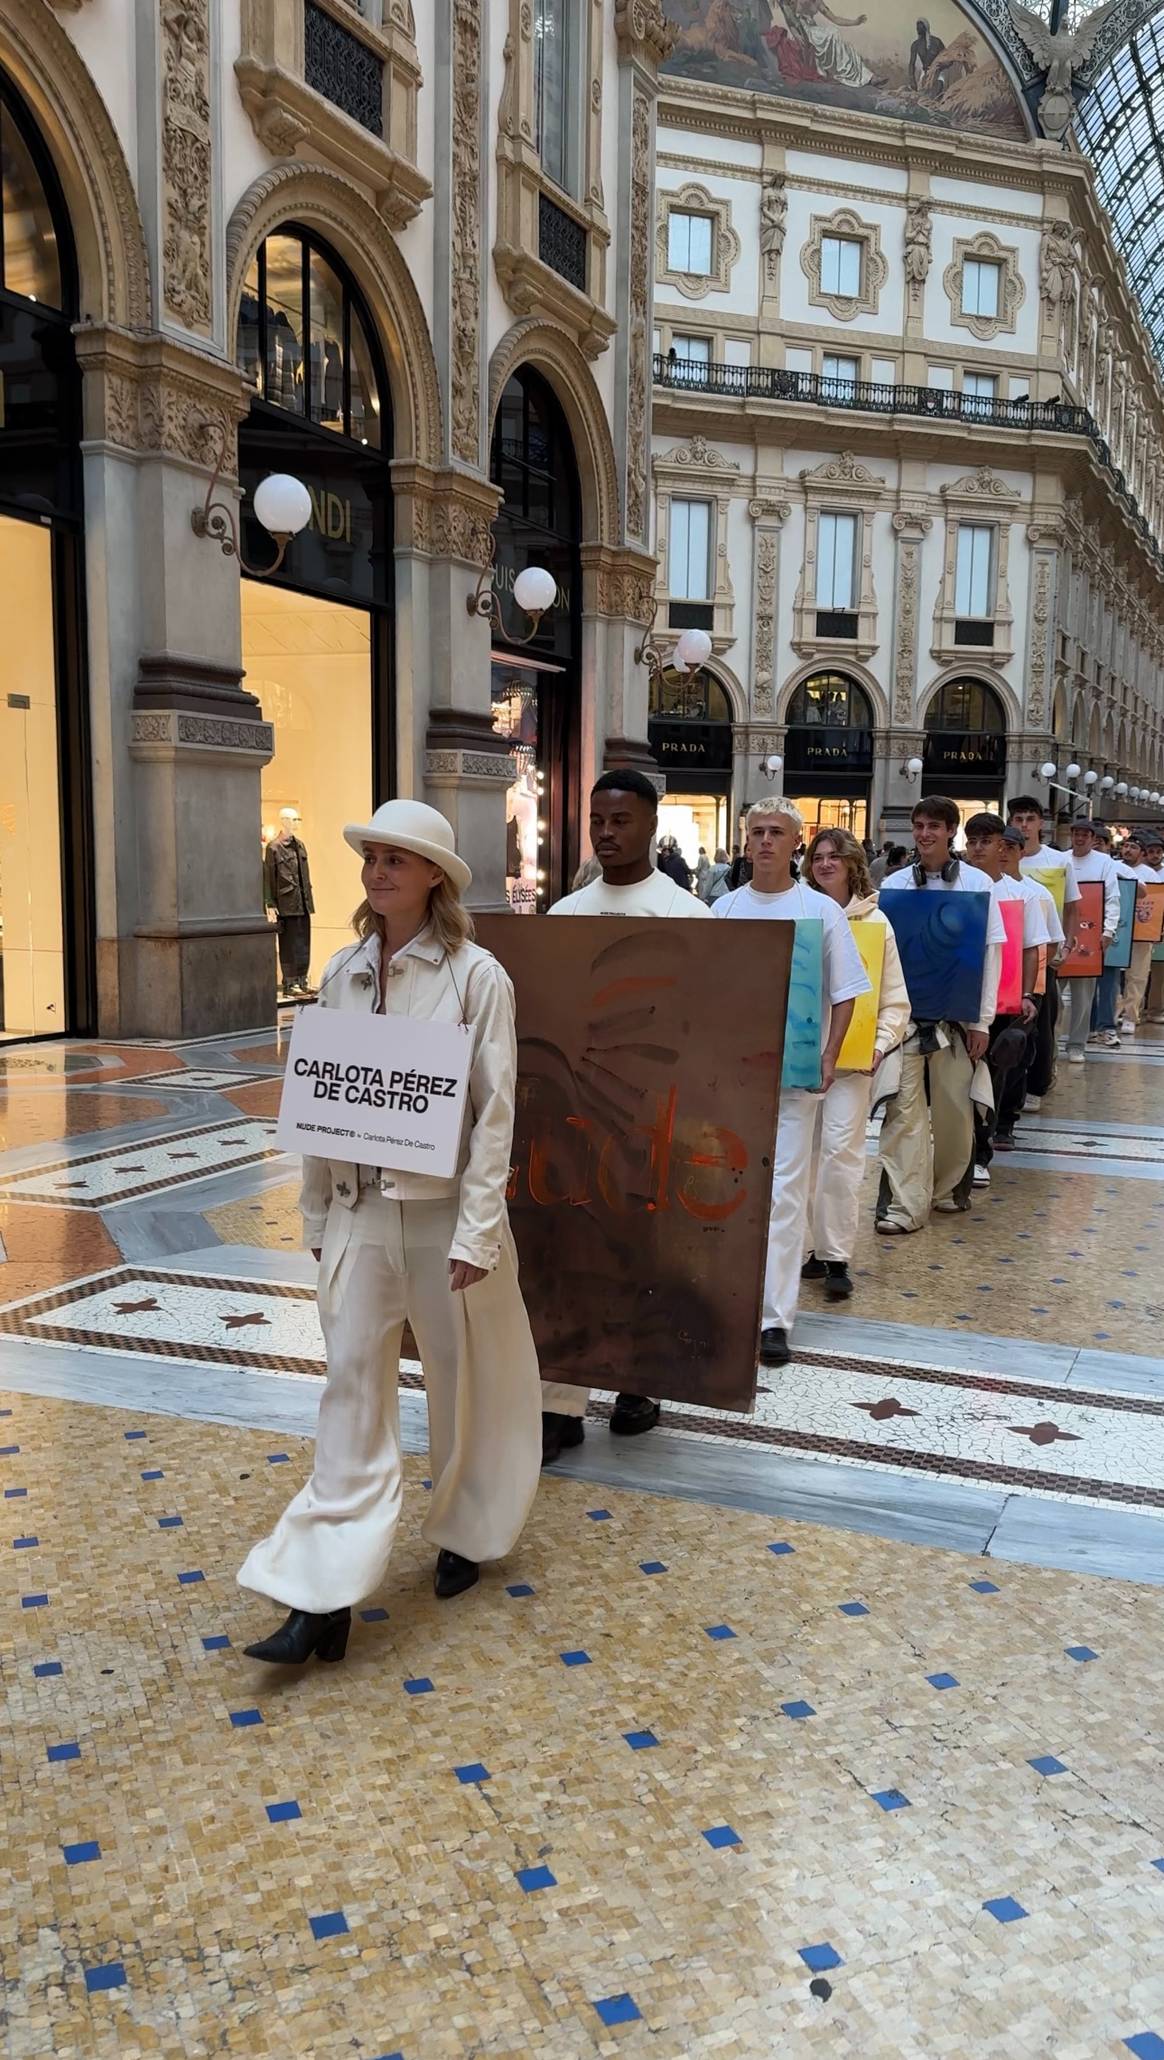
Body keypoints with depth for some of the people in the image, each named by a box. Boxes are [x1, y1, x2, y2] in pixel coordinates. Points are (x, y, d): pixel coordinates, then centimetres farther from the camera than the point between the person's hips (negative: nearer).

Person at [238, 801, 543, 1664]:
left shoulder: (476, 976, -10)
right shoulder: (343, 972, 4)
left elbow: (495, 1112, -11)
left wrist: (476, 1231, -14)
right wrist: (316, 1212, 10)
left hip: (444, 1206, -4)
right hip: (359, 1206, 4)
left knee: (465, 1379, 12)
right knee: (352, 1383, 3)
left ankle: (465, 1533, 37)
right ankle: (326, 1596, 7)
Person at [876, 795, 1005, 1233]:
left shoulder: (977, 882, 1)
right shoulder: (894, 885, 4)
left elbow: (991, 951, 1)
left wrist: (982, 1021, -3)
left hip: (955, 1013, 0)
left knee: (954, 1107, 8)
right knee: (904, 1107, -3)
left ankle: (948, 1188, 28)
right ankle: (904, 1204, -1)